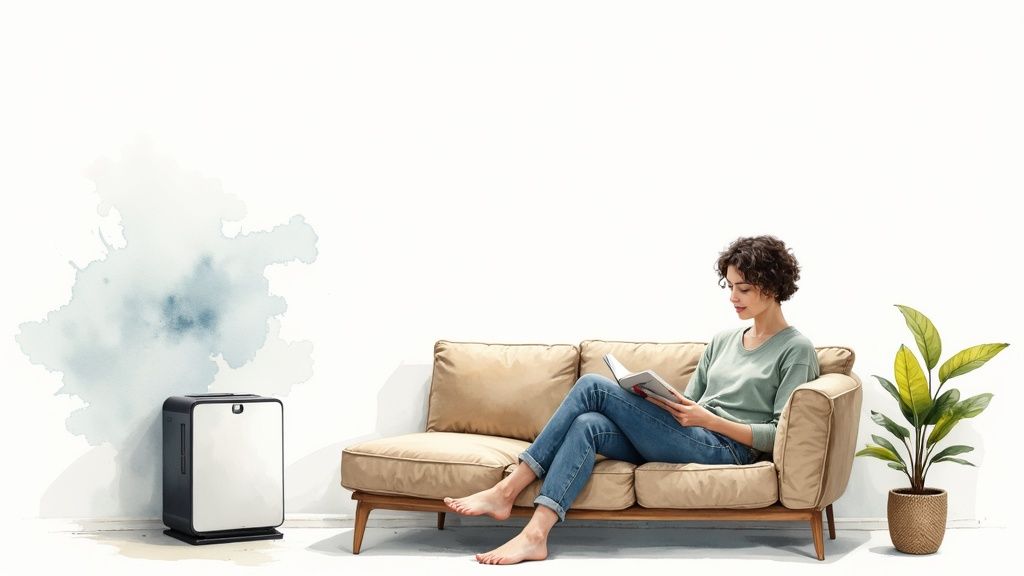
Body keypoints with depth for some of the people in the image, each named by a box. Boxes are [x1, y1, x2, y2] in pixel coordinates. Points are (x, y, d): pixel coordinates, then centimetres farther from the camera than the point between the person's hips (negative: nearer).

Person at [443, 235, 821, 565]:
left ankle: (507, 491, -21)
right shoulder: (722, 341, 23)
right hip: (685, 440, 7)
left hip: (725, 448, -7)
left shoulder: (796, 350, 1)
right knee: (588, 425, -24)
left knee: (592, 386, -18)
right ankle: (535, 534, -34)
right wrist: (657, 400, -3)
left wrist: (707, 419, -16)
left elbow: (780, 435, -7)